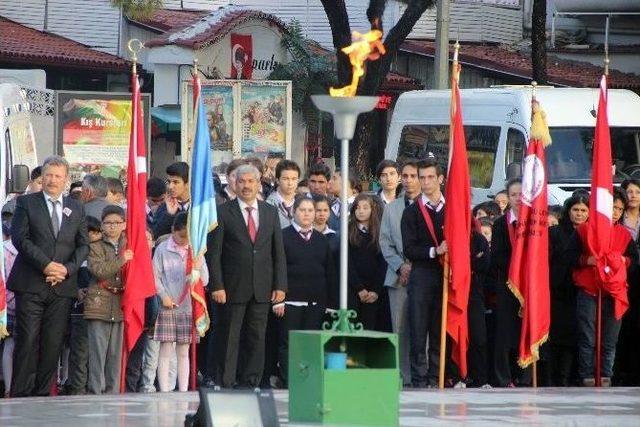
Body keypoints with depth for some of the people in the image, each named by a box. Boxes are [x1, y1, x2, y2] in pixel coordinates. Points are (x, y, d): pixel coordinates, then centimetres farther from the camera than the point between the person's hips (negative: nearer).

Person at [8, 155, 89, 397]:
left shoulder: (76, 209, 16)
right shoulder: (27, 203, 6)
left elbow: (83, 245, 12)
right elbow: (20, 238, -4)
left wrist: (67, 268, -7)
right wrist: (45, 265, -14)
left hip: (62, 285, 3)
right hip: (31, 284, -3)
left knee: (53, 343, 0)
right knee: (27, 340, -6)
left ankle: (42, 393, 5)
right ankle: (20, 394, -4)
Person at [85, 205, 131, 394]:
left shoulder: (128, 248, 16)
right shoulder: (95, 247, 2)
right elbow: (98, 270, -14)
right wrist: (121, 260, -14)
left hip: (121, 306, 4)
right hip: (99, 305, -4)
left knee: (116, 353, 5)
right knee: (98, 351, -7)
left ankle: (113, 392, 9)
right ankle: (95, 391, -6)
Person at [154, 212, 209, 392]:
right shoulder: (163, 249, 0)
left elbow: (204, 280, 9)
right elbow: (155, 276, -1)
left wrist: (198, 268, -11)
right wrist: (163, 296, -12)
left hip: (188, 308, 3)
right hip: (167, 307, -3)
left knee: (184, 352, 7)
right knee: (166, 350, -4)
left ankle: (183, 391, 9)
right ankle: (164, 391, -4)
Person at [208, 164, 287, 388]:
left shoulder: (270, 212, 10)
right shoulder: (223, 212, -1)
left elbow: (278, 252, 11)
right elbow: (214, 253, -4)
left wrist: (280, 285, 3)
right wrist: (217, 286, -12)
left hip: (262, 289, 3)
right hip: (233, 289, -3)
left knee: (257, 340, 5)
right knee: (229, 339, 0)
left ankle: (250, 384, 11)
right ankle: (226, 384, 4)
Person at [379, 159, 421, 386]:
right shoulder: (391, 208, 16)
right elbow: (385, 242, 13)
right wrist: (401, 266, -2)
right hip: (399, 276, 3)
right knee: (400, 329, 0)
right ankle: (405, 376, 2)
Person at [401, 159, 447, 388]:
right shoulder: (412, 212, 5)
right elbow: (409, 249, -4)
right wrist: (434, 251, -16)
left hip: (446, 277, 2)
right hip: (421, 277, -2)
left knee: (440, 333, 4)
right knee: (418, 332, -5)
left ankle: (436, 379, 8)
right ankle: (419, 380, -4)